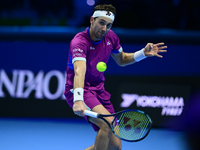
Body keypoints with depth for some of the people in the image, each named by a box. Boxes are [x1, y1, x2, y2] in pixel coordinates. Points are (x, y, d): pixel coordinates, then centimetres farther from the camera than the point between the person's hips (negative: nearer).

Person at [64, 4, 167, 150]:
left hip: (98, 91, 8)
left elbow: (121, 60, 20)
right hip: (80, 91, -8)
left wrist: (143, 53, 3)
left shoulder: (110, 37, 0)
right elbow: (79, 72, -40)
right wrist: (78, 100, -56)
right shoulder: (79, 42, -23)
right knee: (108, 124, -34)